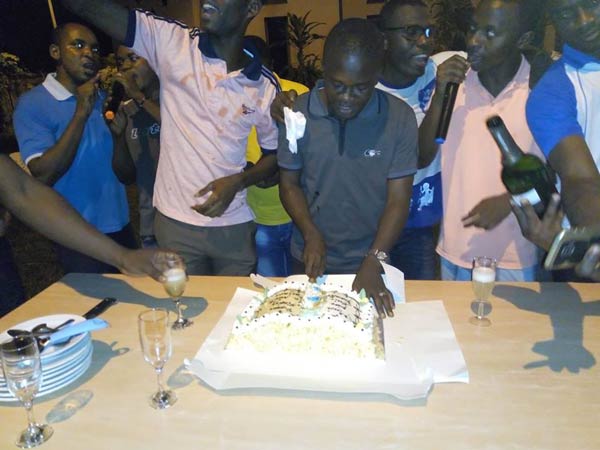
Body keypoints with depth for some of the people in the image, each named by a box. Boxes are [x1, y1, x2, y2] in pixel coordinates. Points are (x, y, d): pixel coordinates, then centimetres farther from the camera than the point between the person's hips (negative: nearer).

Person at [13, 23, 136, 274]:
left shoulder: (101, 98, 7)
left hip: (120, 223, 6)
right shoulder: (32, 104, -10)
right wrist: (81, 114, -24)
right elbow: (43, 176, -21)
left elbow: (124, 171, 7)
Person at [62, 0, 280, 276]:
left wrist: (238, 182, -11)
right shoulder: (171, 42, -4)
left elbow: (274, 154, 6)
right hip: (174, 223, 0)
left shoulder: (266, 86, -2)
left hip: (234, 226, 1)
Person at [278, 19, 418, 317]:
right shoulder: (298, 113, -10)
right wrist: (311, 235, -15)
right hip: (312, 261, 1)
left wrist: (374, 261, -22)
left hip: (370, 262, 0)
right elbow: (289, 184, -1)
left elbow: (398, 199, -12)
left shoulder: (400, 117, -13)